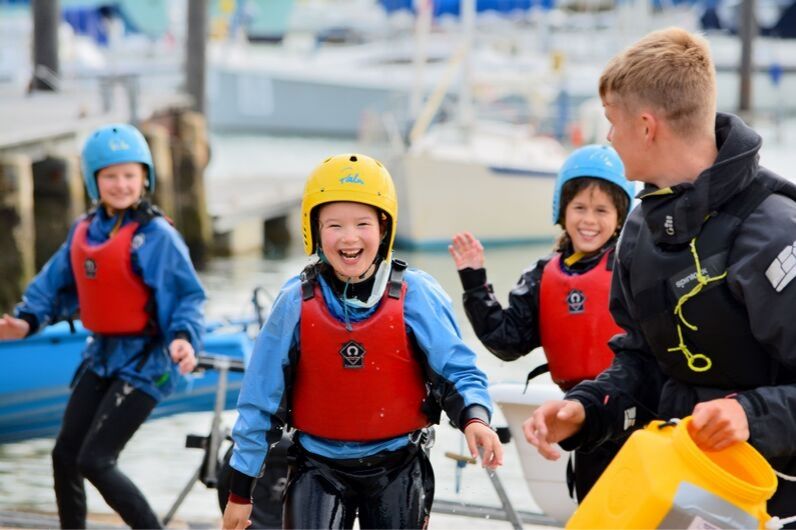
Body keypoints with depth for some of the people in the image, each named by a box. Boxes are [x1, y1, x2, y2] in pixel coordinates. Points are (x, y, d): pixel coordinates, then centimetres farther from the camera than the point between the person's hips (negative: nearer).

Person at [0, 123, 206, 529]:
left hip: (144, 362, -7)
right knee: (65, 454, 12)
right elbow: (57, 284, 13)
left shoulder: (156, 235, -14)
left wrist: (184, 337, -31)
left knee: (94, 460, -12)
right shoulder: (84, 230, 5)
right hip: (101, 355, 7)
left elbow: (189, 295, -14)